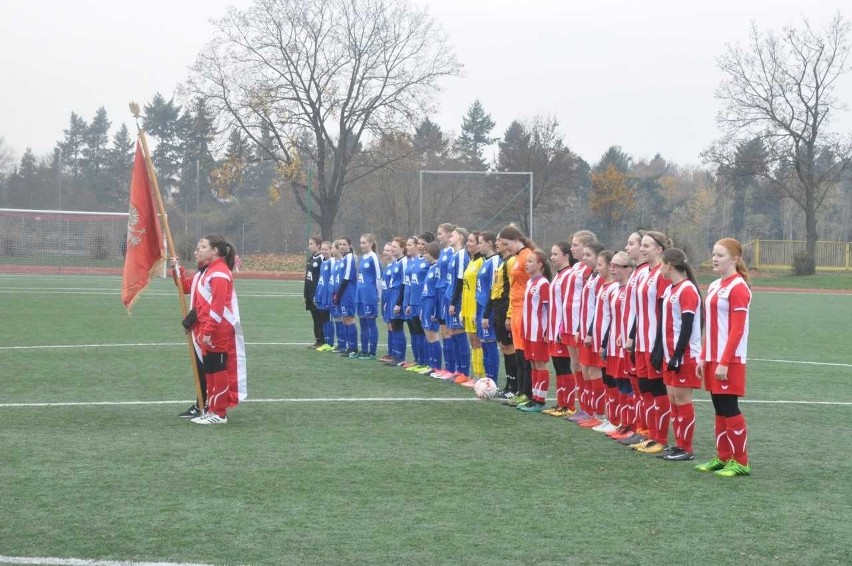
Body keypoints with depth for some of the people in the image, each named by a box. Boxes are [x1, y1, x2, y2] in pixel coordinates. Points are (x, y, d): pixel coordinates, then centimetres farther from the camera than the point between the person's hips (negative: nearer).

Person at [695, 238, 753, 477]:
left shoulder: (738, 288, -12)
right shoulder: (714, 287, 13)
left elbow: (737, 330, -17)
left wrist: (724, 362, -19)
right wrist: (704, 357, 13)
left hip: (730, 360, -8)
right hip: (712, 359, 8)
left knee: (729, 409, -3)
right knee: (720, 410, 12)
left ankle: (740, 462, 5)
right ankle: (723, 457, 20)